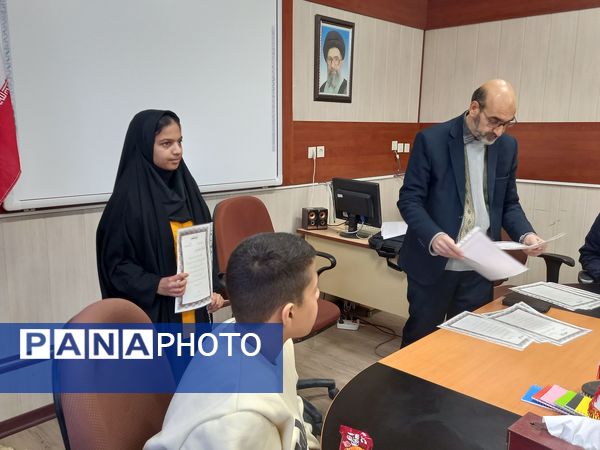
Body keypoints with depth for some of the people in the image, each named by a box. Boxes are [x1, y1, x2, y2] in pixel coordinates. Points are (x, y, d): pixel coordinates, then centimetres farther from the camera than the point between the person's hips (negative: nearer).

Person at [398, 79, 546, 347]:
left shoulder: (507, 146, 5)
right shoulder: (431, 140, -10)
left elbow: (508, 203, 12)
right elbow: (409, 199, -11)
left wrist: (525, 234, -9)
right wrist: (433, 236, -29)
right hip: (433, 264, -3)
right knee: (419, 340, 11)